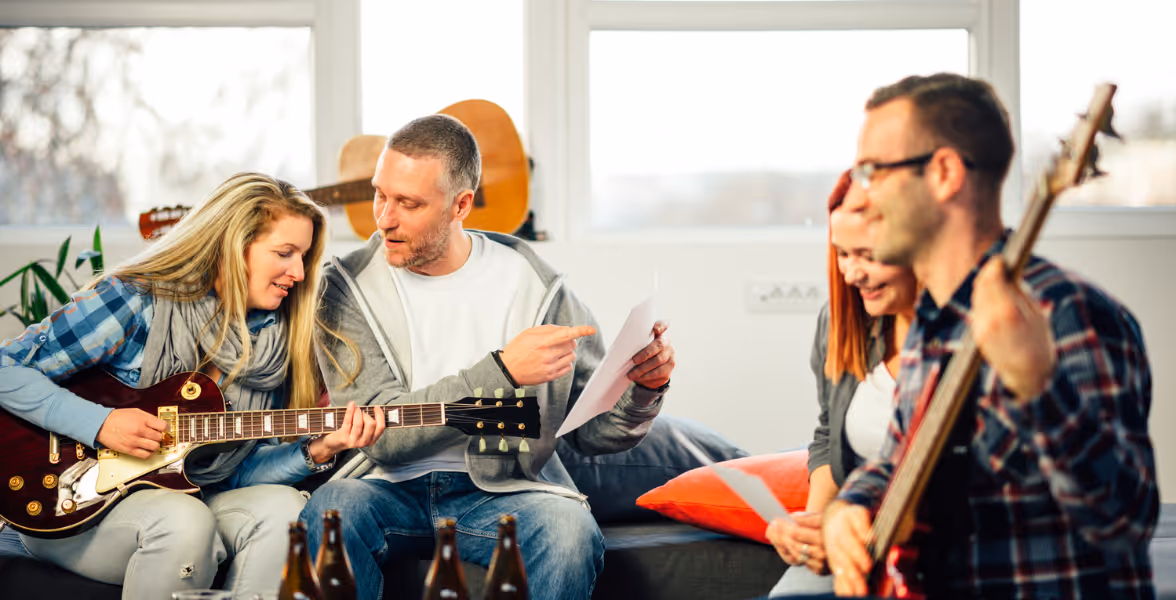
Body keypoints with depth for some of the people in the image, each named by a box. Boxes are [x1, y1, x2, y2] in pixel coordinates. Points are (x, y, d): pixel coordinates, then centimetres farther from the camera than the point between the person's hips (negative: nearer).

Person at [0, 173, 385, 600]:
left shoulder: (275, 342, 4)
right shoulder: (135, 304, -13)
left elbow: (238, 473, 6)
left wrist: (315, 452, -11)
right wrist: (100, 424, -21)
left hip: (187, 497, 5)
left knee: (281, 506, -24)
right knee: (186, 522, -35)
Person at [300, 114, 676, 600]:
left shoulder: (533, 284, 1)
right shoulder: (350, 286, -1)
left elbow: (593, 429, 7)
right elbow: (379, 435, -13)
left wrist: (642, 386, -15)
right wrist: (502, 371, -23)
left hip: (505, 489, 0)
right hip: (392, 487, 0)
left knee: (570, 532, -32)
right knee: (330, 511, -33)